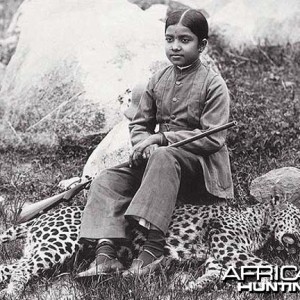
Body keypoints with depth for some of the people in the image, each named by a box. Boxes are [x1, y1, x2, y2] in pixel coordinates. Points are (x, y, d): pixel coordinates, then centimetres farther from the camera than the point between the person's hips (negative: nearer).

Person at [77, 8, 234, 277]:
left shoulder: (213, 84, -6)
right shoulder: (159, 80, 11)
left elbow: (213, 138, -15)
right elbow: (139, 124, 15)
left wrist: (162, 138, -19)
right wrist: (144, 143, -11)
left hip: (200, 163, -6)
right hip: (156, 157, 6)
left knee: (163, 157, -39)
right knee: (106, 180, -13)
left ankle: (153, 247, -42)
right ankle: (105, 253, -29)